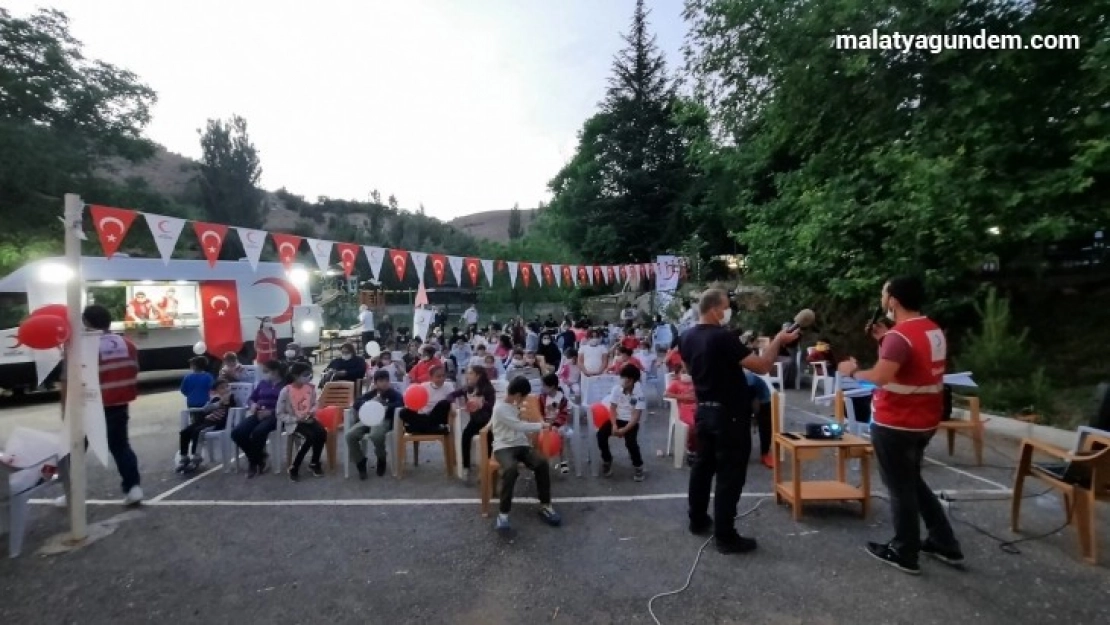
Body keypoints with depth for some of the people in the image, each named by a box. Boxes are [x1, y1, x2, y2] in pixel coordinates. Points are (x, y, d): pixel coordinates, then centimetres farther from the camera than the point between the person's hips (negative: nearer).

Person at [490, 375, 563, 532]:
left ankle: (545, 506, -10)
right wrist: (541, 426, -5)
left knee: (542, 462, -23)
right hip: (504, 447, -6)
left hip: (521, 445, 7)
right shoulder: (500, 408, -11)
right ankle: (503, 513, -27)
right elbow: (519, 426, -14)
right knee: (511, 468, -39)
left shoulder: (514, 406, 17)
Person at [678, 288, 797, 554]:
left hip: (704, 410, 8)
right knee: (729, 474, 0)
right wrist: (778, 340, -6)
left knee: (703, 465, 17)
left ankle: (698, 520, 30)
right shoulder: (723, 337, -22)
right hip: (729, 414, -8)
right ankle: (725, 536, 8)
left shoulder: (686, 338, 3)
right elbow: (762, 366, -19)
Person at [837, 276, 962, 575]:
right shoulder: (934, 331, 8)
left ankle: (904, 554, 20)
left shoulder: (900, 335, -22)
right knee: (913, 480, 25)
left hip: (895, 424, -9)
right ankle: (945, 543, 32)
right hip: (924, 421, 9)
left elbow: (881, 377, -31)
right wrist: (886, 340, 12)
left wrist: (852, 371, -14)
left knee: (900, 488, 6)